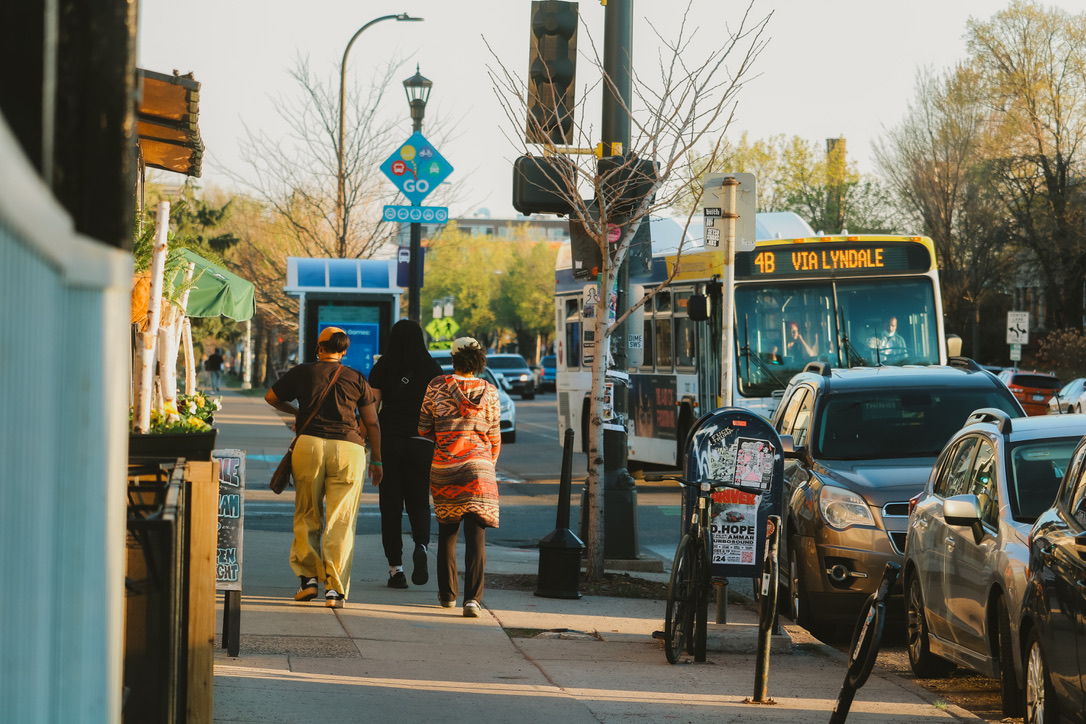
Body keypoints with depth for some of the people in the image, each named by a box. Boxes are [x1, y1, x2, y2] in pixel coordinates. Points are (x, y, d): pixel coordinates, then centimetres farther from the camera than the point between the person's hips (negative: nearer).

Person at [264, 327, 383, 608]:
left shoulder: (302, 372, 10)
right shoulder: (356, 379, 9)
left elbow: (271, 397, 24)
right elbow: (372, 423, 11)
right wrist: (376, 461, 19)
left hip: (309, 444, 0)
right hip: (348, 447, 0)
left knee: (307, 516, 14)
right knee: (340, 521, 0)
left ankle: (308, 577, 9)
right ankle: (335, 588, -5)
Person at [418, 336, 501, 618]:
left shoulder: (437, 386, -2)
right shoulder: (489, 392, 0)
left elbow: (424, 430, 4)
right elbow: (494, 436, 7)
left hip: (443, 468, 1)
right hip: (478, 466, -1)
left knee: (447, 531, 17)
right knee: (476, 534, -5)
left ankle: (448, 593, 25)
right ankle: (472, 597, -19)